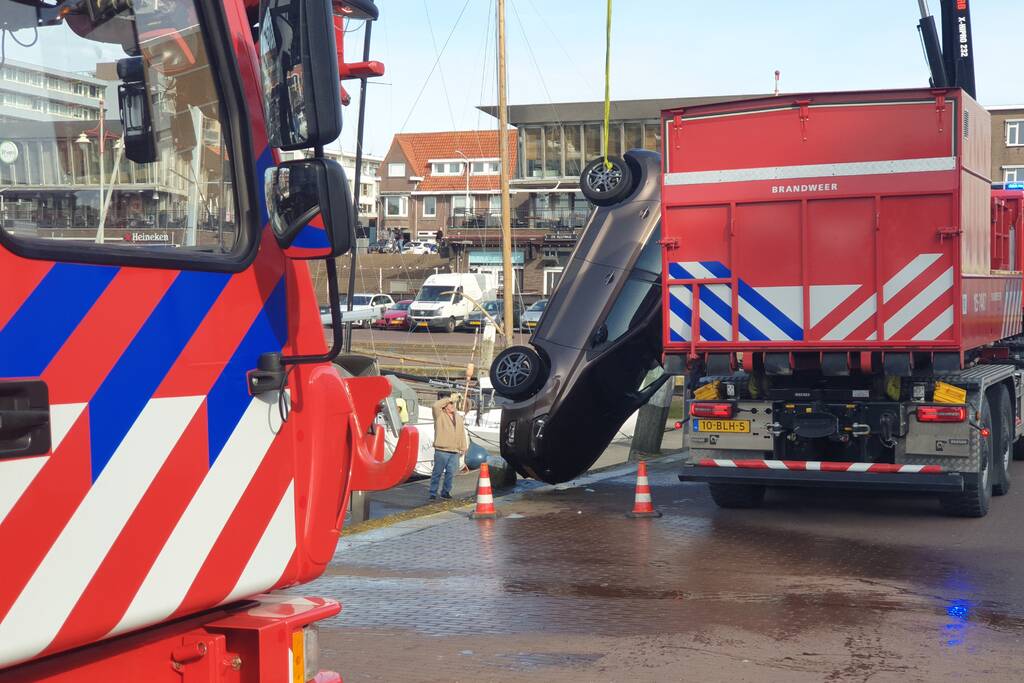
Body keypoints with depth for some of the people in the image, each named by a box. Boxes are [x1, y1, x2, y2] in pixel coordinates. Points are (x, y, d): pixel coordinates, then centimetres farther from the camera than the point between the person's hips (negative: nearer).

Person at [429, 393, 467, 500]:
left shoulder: (458, 417, 16)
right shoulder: (440, 415, -1)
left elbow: (462, 434, 18)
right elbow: (435, 406, -22)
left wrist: (463, 448, 14)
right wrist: (449, 399, -16)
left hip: (454, 452, 5)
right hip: (441, 451, -5)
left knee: (451, 473, 6)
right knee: (437, 472, 0)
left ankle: (445, 492, 19)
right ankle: (433, 493, 5)